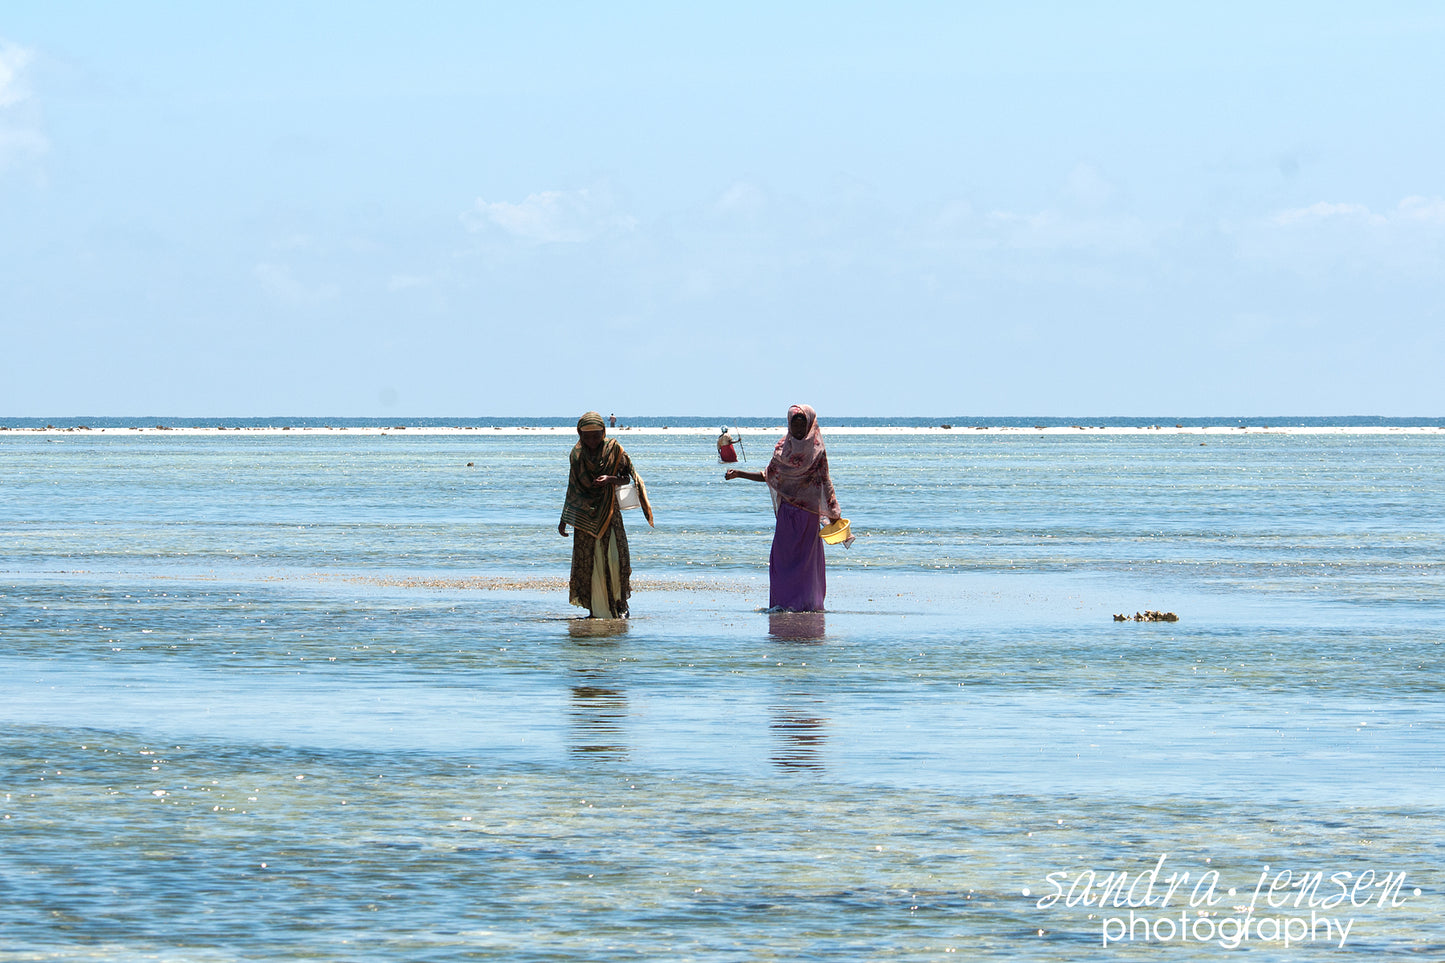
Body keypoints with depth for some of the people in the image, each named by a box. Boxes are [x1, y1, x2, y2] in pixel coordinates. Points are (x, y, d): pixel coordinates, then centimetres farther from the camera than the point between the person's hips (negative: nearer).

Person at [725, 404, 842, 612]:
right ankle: (783, 602, 3)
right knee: (782, 555, -2)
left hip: (809, 509, -3)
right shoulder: (783, 446, 7)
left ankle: (807, 602, 2)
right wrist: (738, 474, 5)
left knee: (807, 556, -3)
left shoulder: (817, 449, -1)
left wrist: (833, 512, -1)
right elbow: (769, 476, 12)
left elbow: (825, 480, 1)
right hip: (787, 511, 3)